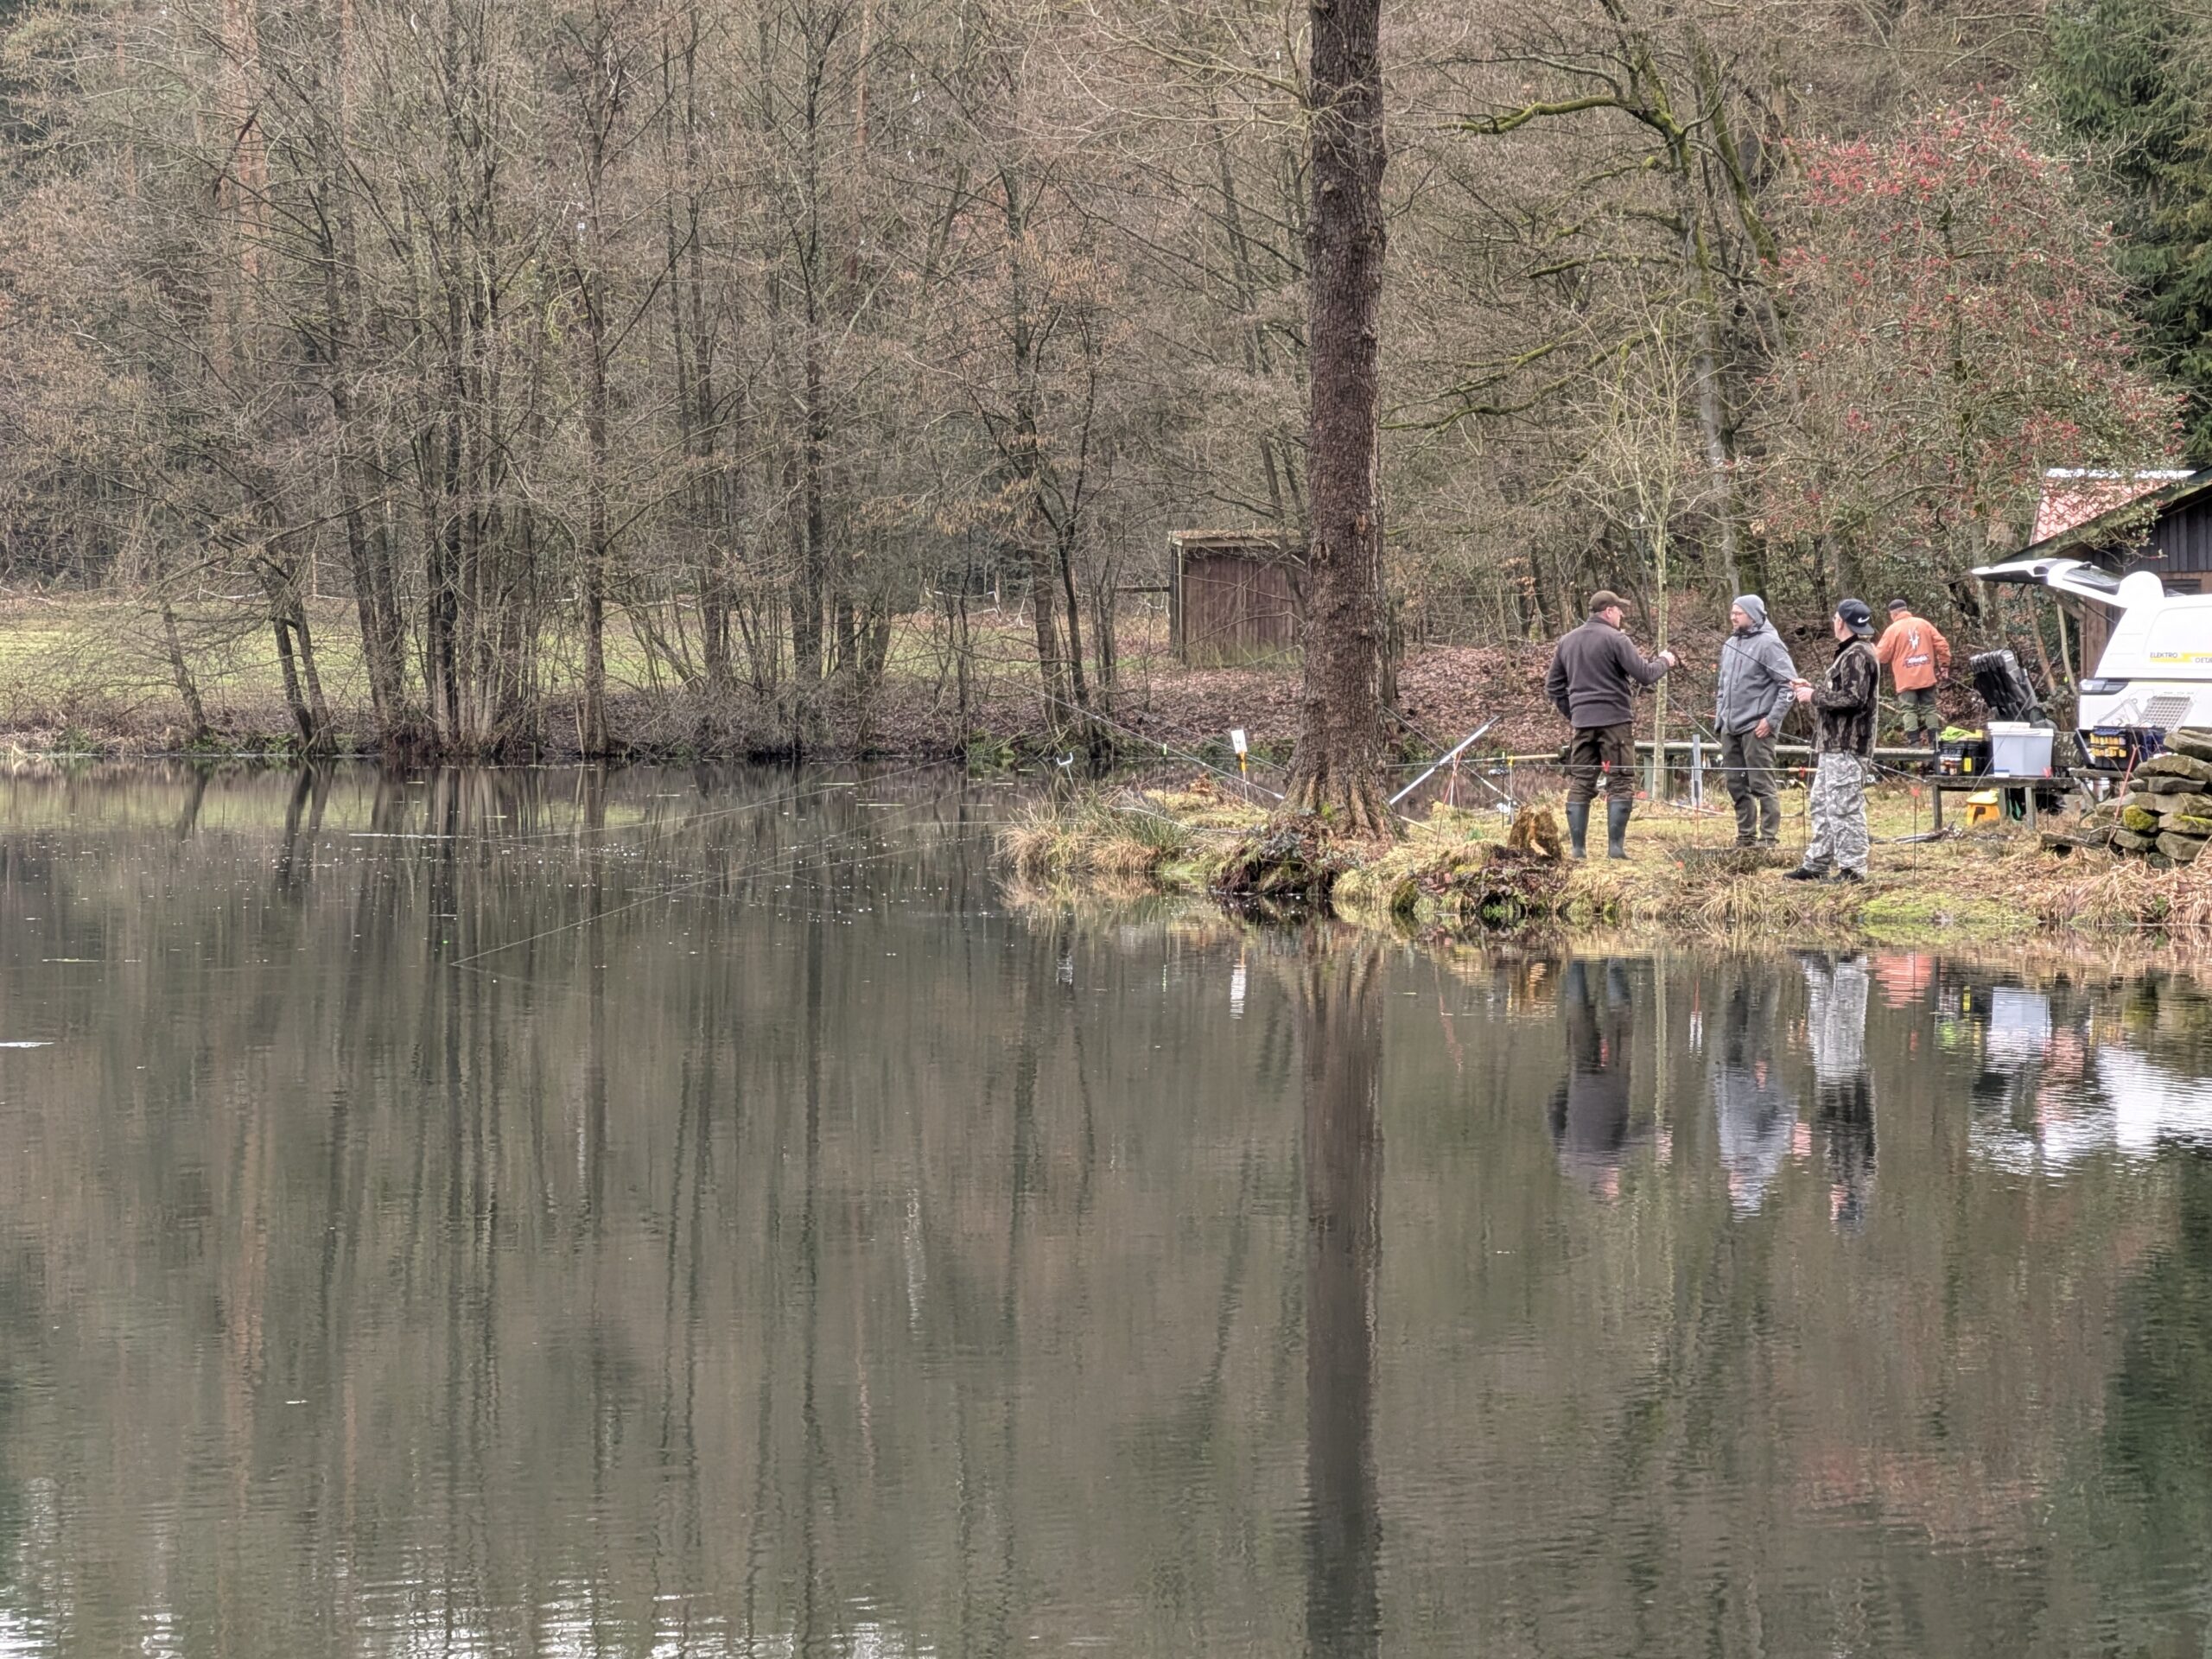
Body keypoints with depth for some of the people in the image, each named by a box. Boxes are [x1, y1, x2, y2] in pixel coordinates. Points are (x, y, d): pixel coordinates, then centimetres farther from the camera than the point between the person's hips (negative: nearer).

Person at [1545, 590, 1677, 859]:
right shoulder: (1614, 639, -9)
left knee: (1580, 784, 8)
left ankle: (1577, 848, 5)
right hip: (1614, 720, -5)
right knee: (1620, 784, 0)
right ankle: (1616, 846, -7)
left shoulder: (1567, 640, 11)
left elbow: (1553, 686, 15)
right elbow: (1645, 675, -12)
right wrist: (1663, 661, 7)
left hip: (1581, 723, 5)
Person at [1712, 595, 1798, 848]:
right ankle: (1745, 835, 18)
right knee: (1736, 785, 10)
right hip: (1730, 728, 8)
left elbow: (1789, 683, -12)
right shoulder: (1730, 644, 15)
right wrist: (1720, 718, 15)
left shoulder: (1768, 644, -9)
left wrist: (1772, 720, -16)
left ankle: (1769, 836, -3)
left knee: (1762, 784, -6)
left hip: (1756, 728, -8)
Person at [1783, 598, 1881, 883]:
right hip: (1834, 745, 11)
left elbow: (1853, 698, -23)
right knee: (1822, 804, 16)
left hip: (1847, 746, -11)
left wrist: (1814, 696, -14)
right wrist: (1812, 690, 16)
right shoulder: (1849, 653, 19)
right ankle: (1816, 864, 23)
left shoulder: (1858, 655, -15)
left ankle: (1852, 868, -6)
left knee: (1844, 807, -9)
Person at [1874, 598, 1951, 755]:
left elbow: (1882, 656, -3)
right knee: (1929, 708, 8)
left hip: (1906, 679, -4)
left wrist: (1872, 651, 19)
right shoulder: (1924, 624, 8)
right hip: (1926, 677, 4)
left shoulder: (1893, 630, -4)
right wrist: (1944, 666, 15)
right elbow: (1942, 645, 6)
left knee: (1909, 710, -3)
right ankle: (1934, 741, 3)